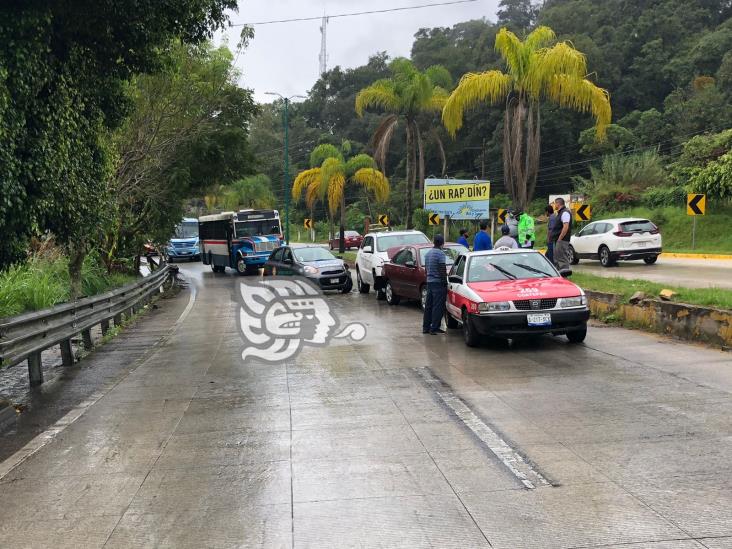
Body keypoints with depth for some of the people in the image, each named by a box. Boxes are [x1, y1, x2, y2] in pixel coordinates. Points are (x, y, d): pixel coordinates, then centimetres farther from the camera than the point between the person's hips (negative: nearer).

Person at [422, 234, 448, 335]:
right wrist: (445, 282, -13)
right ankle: (434, 328, -6)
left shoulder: (428, 253, 14)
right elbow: (442, 270, -17)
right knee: (438, 307, -5)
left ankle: (426, 327, 14)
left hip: (429, 282, 8)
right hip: (438, 282, -8)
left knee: (428, 306, 12)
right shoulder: (440, 253, -13)